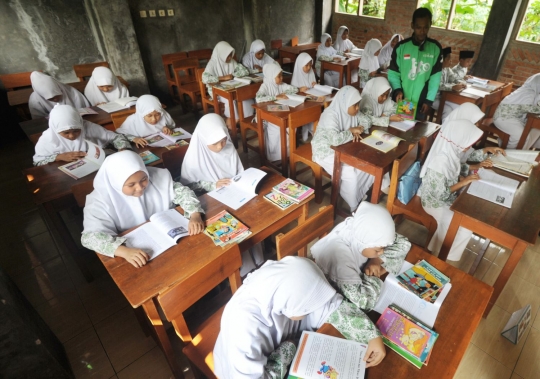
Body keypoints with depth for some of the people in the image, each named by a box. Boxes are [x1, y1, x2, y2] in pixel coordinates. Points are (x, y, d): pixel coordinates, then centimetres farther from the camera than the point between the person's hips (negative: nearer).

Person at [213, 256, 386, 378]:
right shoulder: (244, 323, -40)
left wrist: (372, 336, -20)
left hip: (291, 346, 5)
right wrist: (287, 349, -26)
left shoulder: (293, 284, -25)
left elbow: (334, 305, -12)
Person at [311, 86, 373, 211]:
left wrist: (359, 129, -11)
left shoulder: (352, 111, -2)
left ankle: (361, 195, 13)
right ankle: (354, 207, -5)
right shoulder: (331, 114, -28)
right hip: (327, 152, -8)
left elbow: (366, 120, 12)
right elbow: (335, 139, -41)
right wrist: (352, 132, -23)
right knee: (351, 174, -26)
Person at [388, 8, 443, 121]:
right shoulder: (401, 46, -4)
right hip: (401, 100, -1)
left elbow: (435, 77, 0)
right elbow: (393, 73, -1)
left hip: (421, 103, 1)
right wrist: (397, 90, -18)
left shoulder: (435, 48, 0)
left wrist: (429, 100, -6)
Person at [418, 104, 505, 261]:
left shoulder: (451, 151, -9)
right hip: (436, 201, -9)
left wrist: (477, 166, -3)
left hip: (448, 194, 9)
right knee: (466, 226, -12)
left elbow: (456, 168, 10)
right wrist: (463, 182, -24)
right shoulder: (440, 162, -35)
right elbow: (440, 194, -28)